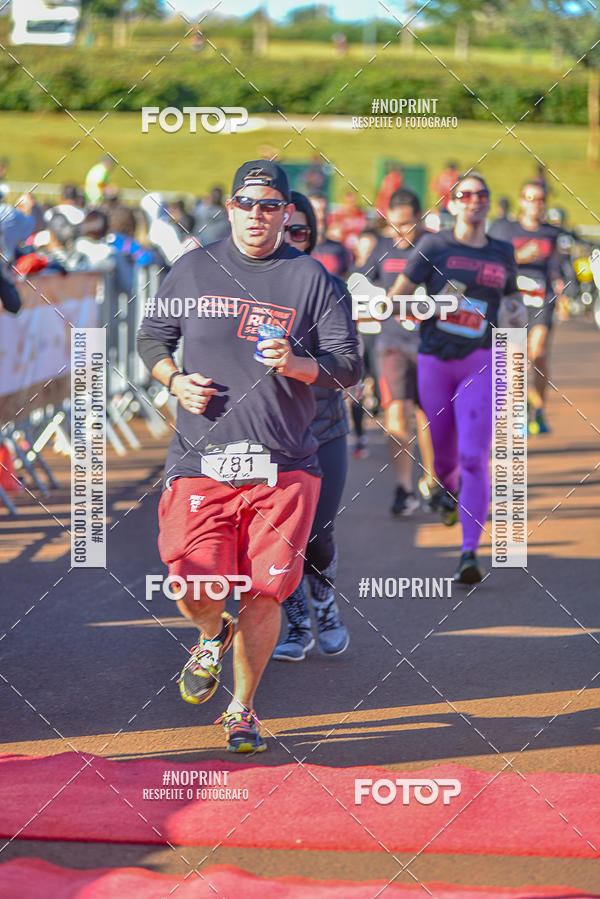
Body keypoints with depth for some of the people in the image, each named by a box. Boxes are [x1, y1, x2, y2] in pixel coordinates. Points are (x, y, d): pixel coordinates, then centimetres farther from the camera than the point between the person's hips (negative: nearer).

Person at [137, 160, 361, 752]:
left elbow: (349, 365, 3)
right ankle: (213, 637, 28)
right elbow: (151, 338, 19)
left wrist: (296, 364, -17)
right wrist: (175, 379, -1)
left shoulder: (310, 278, 5)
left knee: (264, 594, -2)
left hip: (284, 468, 0)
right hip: (200, 461, 0)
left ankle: (241, 710, 18)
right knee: (195, 594, -10)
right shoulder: (192, 270, 10)